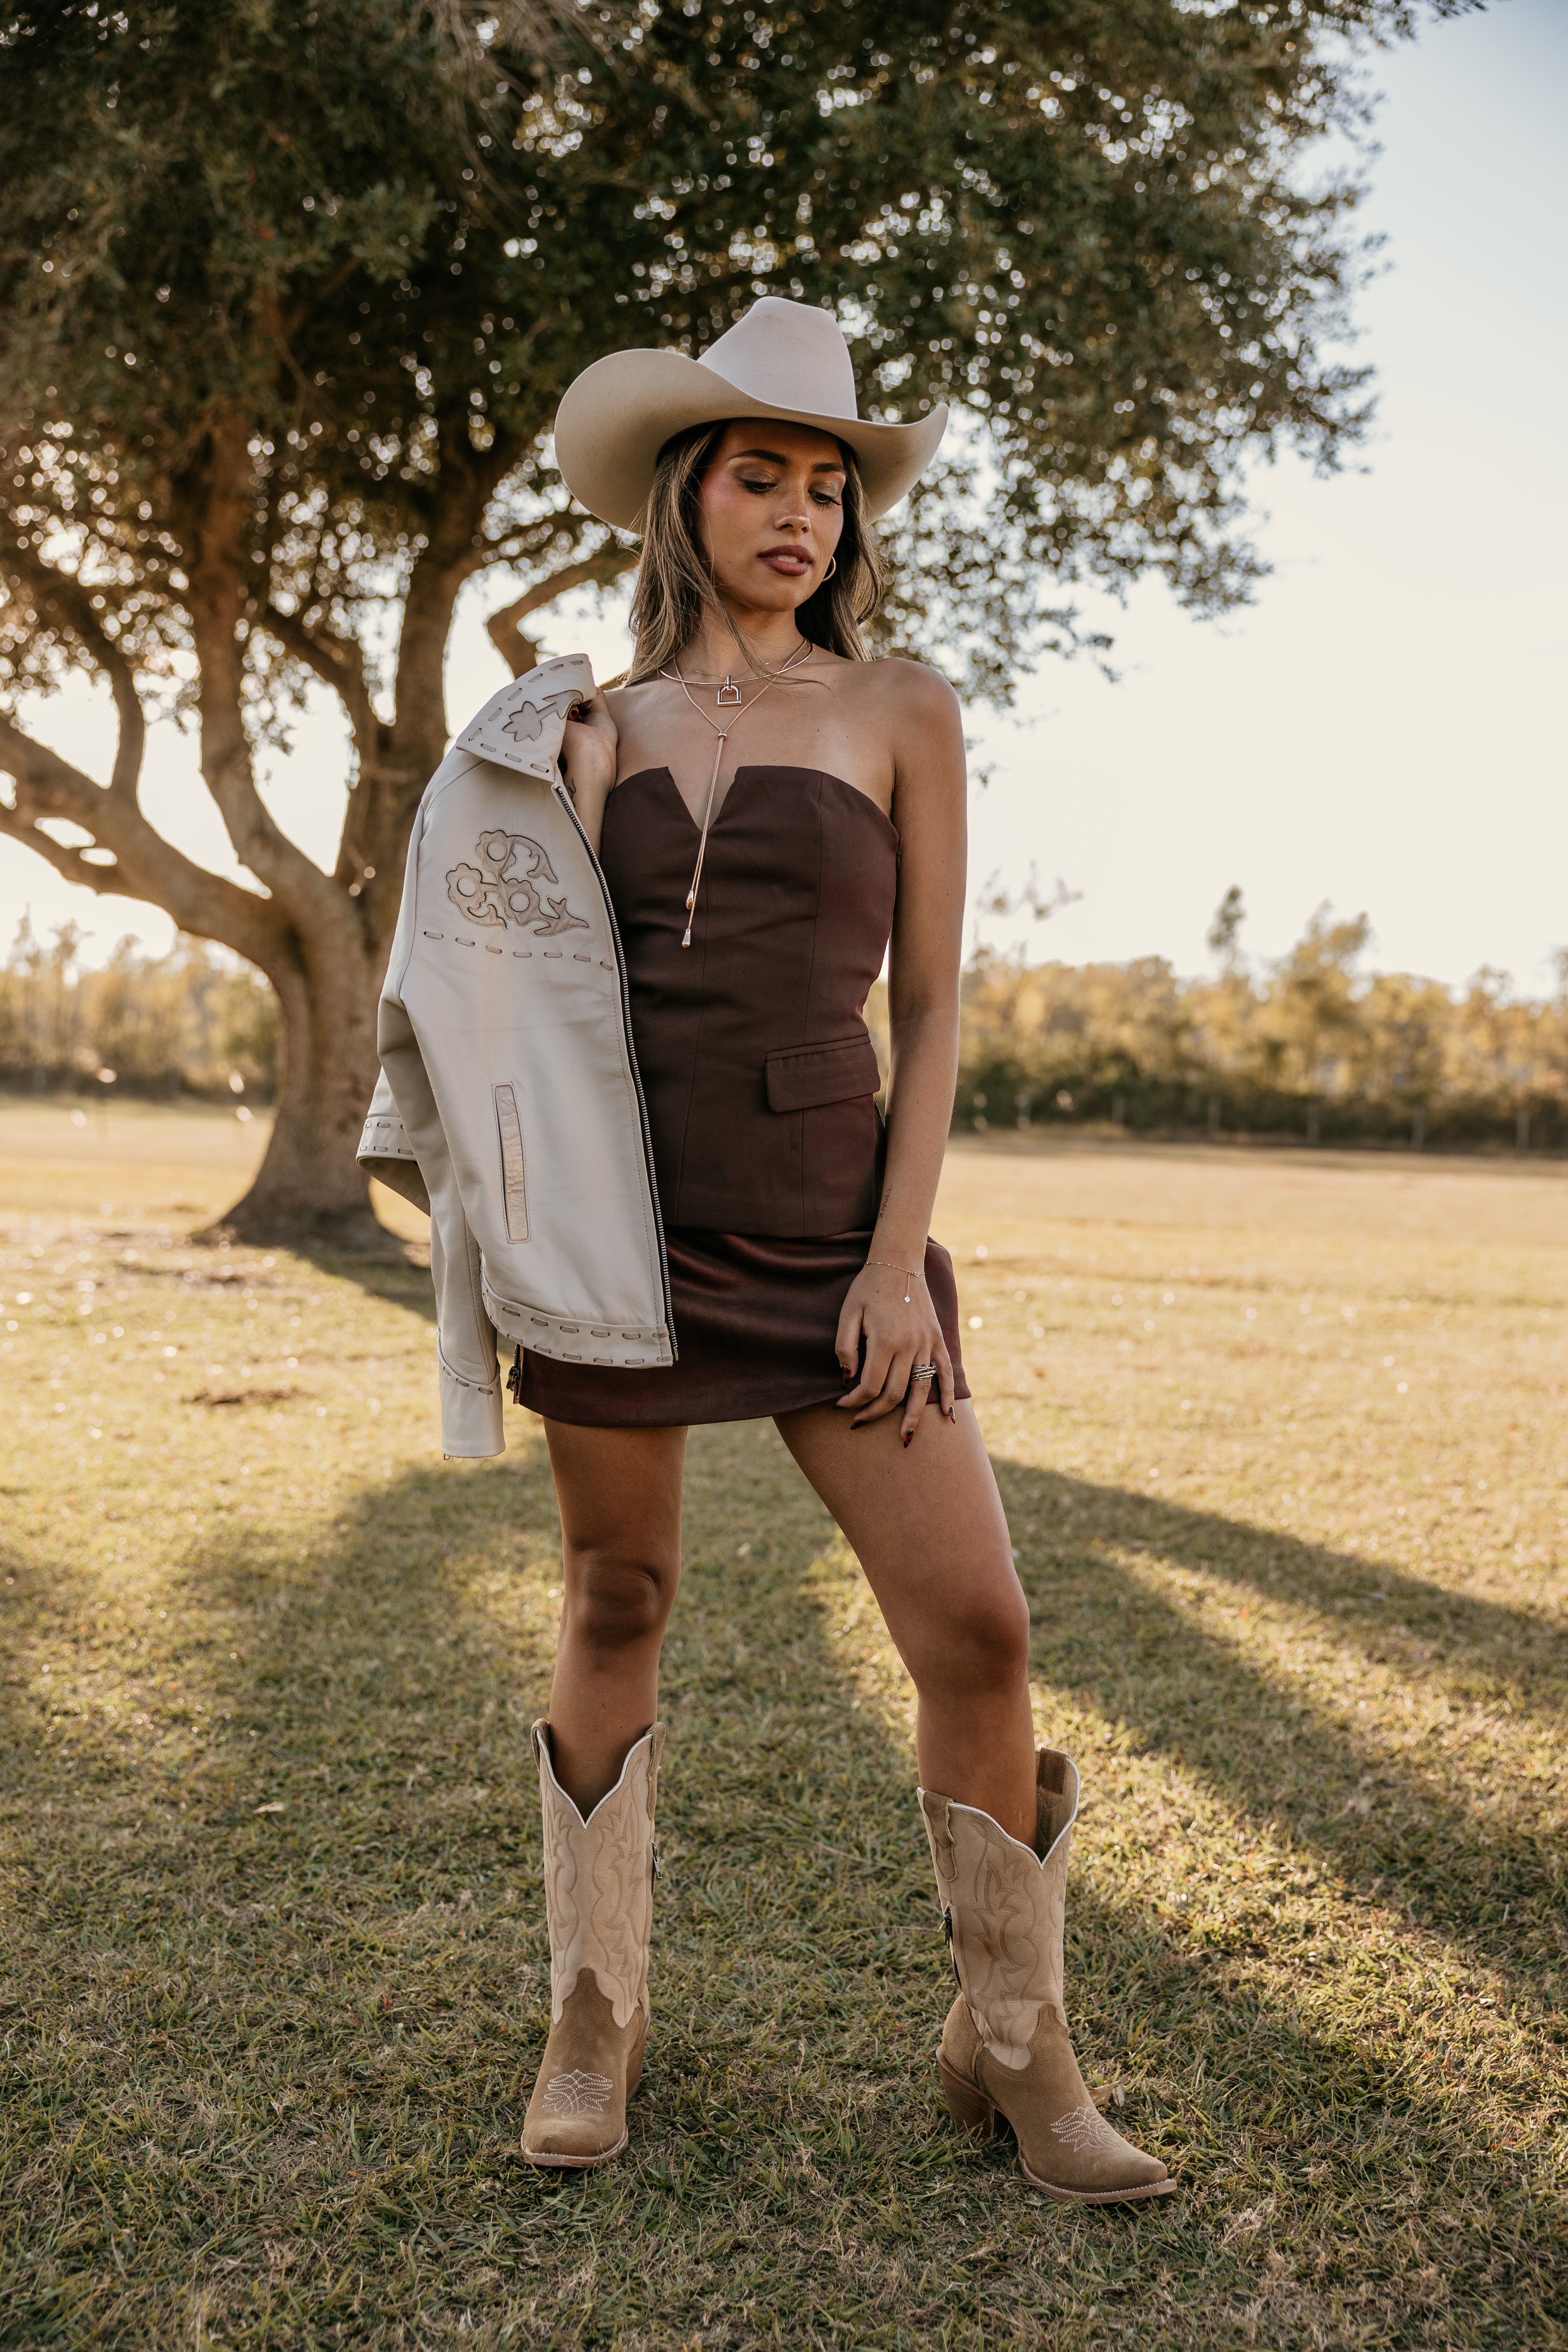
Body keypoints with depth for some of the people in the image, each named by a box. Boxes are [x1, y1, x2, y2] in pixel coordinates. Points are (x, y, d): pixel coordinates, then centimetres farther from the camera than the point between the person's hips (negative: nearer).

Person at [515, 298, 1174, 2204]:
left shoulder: (899, 710, 5)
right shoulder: (604, 727, 11)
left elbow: (932, 1006, 1)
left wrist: (901, 1259, -7)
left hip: (825, 1224, -1)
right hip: (625, 1211, 2)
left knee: (976, 1625, -6)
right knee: (614, 1606, 8)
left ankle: (1015, 2051, 14)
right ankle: (595, 2018, 26)